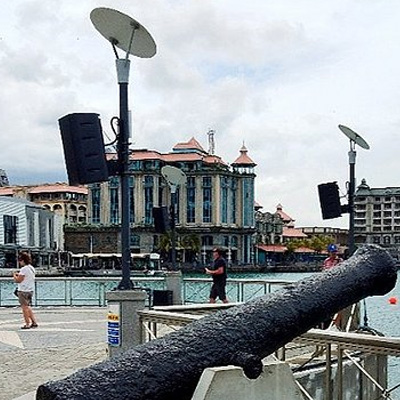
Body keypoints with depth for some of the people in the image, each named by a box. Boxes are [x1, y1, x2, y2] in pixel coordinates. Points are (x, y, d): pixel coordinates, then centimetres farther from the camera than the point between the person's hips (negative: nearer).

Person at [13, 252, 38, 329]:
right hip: (30, 290, 9)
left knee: (25, 307, -1)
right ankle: (34, 322, 16)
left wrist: (14, 275, 0)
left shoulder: (24, 269, -18)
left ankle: (27, 324, 2)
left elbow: (18, 280, -18)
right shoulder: (32, 268, 10)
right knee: (28, 307, 17)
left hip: (23, 291, -9)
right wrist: (19, 275, 16)